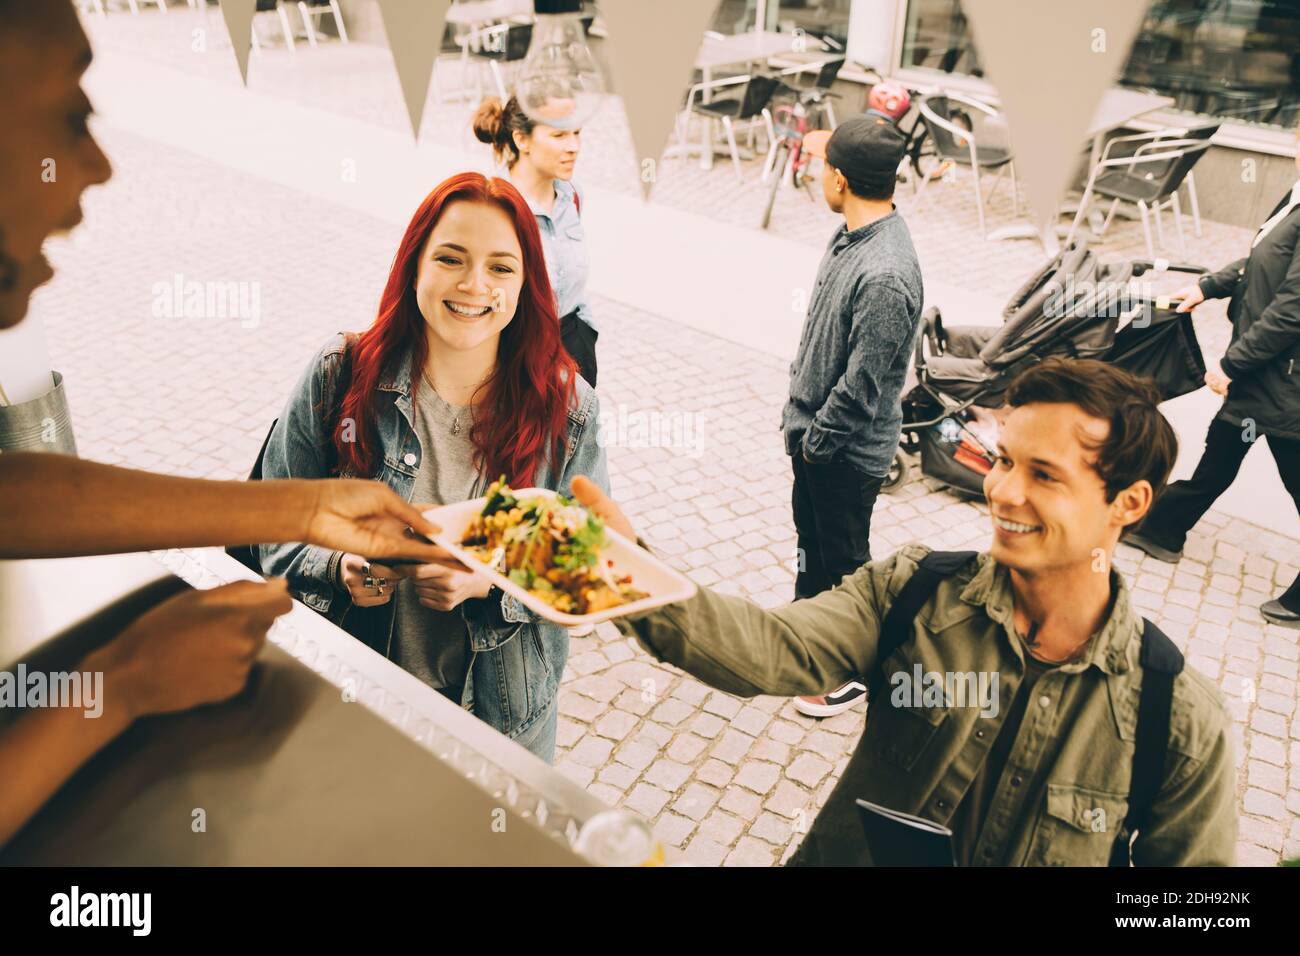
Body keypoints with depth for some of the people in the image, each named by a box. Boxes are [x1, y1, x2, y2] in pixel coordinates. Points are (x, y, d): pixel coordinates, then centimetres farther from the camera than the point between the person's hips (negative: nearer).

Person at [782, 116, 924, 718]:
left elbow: (861, 387, -27)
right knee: (811, 536, 27)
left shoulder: (886, 274, -32)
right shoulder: (854, 233, -2)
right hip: (813, 427, 9)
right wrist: (799, 412, 13)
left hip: (848, 450, -9)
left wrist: (816, 440, -14)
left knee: (845, 560, 11)